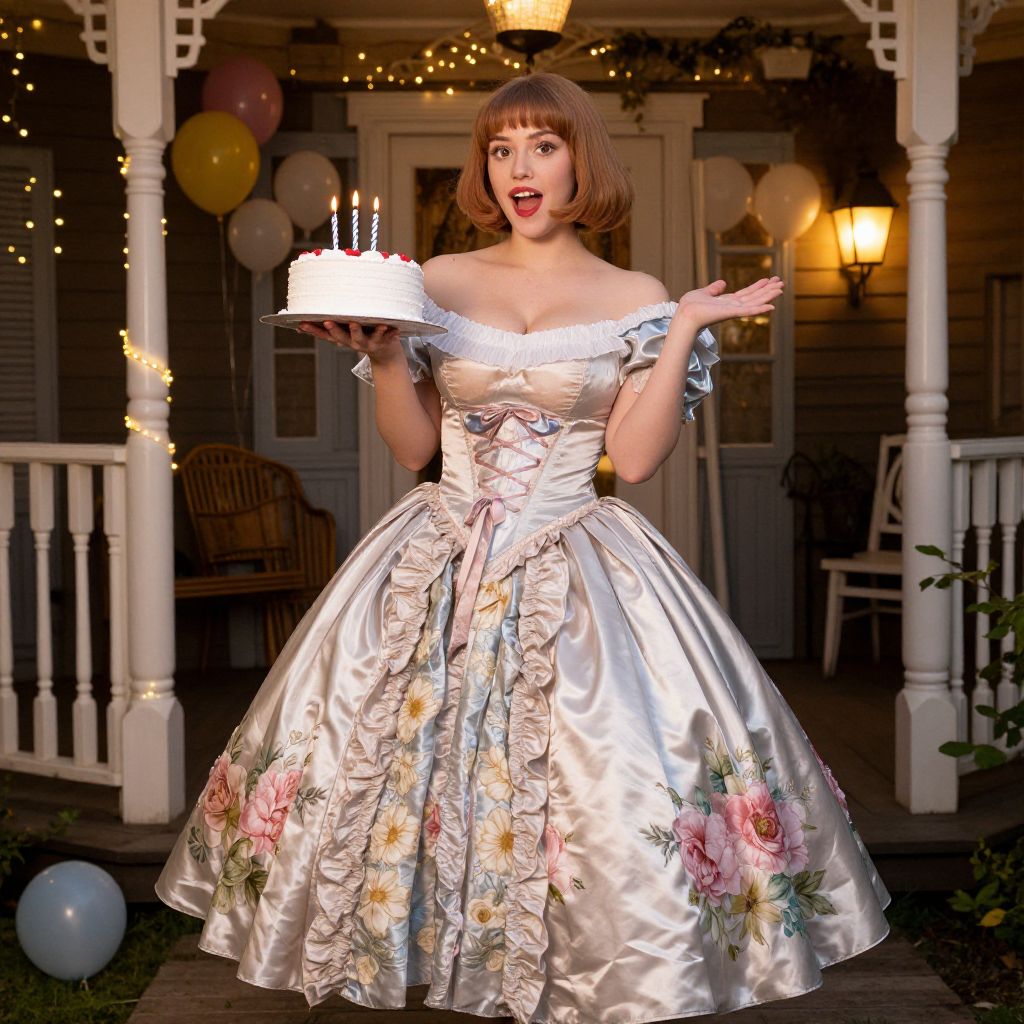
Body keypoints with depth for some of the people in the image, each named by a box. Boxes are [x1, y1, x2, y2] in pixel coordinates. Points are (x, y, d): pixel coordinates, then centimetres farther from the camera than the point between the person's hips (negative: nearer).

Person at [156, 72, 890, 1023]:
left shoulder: (636, 299, 3)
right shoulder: (438, 284, 8)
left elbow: (635, 457, -6)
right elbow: (413, 447, 8)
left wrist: (686, 329, -8)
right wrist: (382, 352, -7)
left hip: (578, 565, -2)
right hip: (437, 561, 2)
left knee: (611, 775, -11)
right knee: (387, 755, -3)